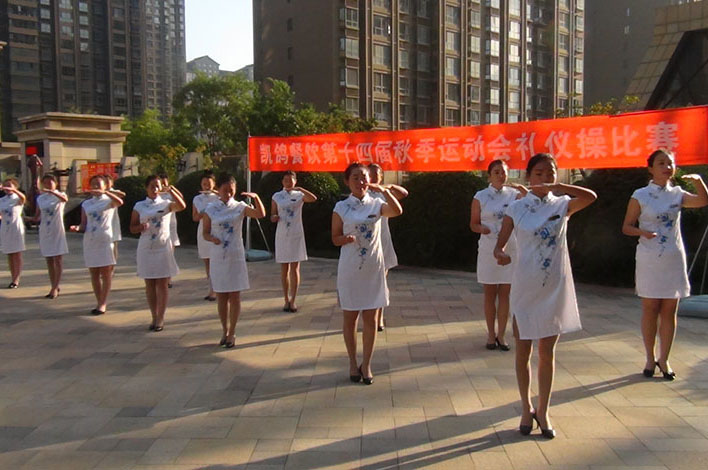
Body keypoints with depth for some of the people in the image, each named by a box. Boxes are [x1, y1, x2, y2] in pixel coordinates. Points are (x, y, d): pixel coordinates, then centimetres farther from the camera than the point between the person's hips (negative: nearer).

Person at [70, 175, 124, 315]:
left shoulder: (109, 201, 0)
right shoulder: (86, 204, 11)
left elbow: (120, 202, -24)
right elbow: (84, 225, 9)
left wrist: (104, 192, -33)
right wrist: (77, 228, -13)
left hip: (105, 240, -4)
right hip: (90, 241, 4)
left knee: (106, 274, -3)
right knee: (94, 274, 7)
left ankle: (103, 304, 1)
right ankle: (99, 303, 16)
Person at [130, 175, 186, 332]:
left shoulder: (166, 204, 2)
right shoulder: (139, 206, 6)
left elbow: (182, 206, -17)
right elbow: (132, 228, 5)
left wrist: (171, 191, -20)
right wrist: (141, 227, -15)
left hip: (163, 247, -2)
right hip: (146, 247, 2)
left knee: (162, 284, -1)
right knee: (149, 284, 6)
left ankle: (161, 318, 4)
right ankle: (154, 317, 14)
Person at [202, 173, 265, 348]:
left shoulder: (240, 207, -2)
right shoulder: (210, 209, 0)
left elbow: (261, 215, -15)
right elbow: (205, 233, 4)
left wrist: (256, 197, -29)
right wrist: (212, 238, -17)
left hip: (235, 256, -1)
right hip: (218, 257, 1)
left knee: (235, 295, 2)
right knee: (221, 296, 8)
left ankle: (232, 333, 12)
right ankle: (225, 331, 22)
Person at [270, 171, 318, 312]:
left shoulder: (299, 195, 1)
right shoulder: (276, 197, 6)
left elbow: (314, 198, -20)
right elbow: (272, 216, 8)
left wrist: (300, 189, -30)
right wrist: (274, 217, -14)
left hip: (296, 235, -2)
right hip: (282, 235, 2)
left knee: (295, 268, -2)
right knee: (284, 269, 6)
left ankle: (293, 300, 4)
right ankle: (286, 300, 14)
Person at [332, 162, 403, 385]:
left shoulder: (376, 204, 1)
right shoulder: (341, 207, -1)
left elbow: (397, 211, -19)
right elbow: (335, 238, 1)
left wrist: (383, 190, -24)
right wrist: (347, 238, -19)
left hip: (373, 268, 1)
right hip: (350, 268, -1)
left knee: (370, 318, 6)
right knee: (350, 317, 8)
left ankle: (366, 364, 18)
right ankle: (353, 362, 22)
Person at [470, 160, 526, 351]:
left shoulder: (513, 194, 3)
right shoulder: (480, 197, 0)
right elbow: (474, 224, 2)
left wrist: (523, 190, -24)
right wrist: (490, 230, -16)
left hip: (510, 249, 1)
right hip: (488, 249, -1)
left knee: (505, 294, 4)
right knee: (490, 294, 5)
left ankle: (501, 335, 12)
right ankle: (491, 334, 15)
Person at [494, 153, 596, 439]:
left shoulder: (562, 205, 0)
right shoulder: (517, 208, -2)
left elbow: (590, 196, -20)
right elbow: (500, 244, -6)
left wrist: (556, 187, -30)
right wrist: (499, 254, -29)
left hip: (555, 289, 1)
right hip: (524, 289, -1)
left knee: (547, 353, 9)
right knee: (523, 352, 8)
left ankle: (543, 411, 21)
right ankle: (527, 409, 25)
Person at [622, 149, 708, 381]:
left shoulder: (677, 194, 6)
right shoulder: (640, 196, -3)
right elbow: (626, 226, -2)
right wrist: (642, 232, -21)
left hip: (674, 260, 3)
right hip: (649, 260, -3)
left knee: (669, 311, 6)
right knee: (650, 309, 4)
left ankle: (664, 359, 17)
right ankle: (650, 358, 18)